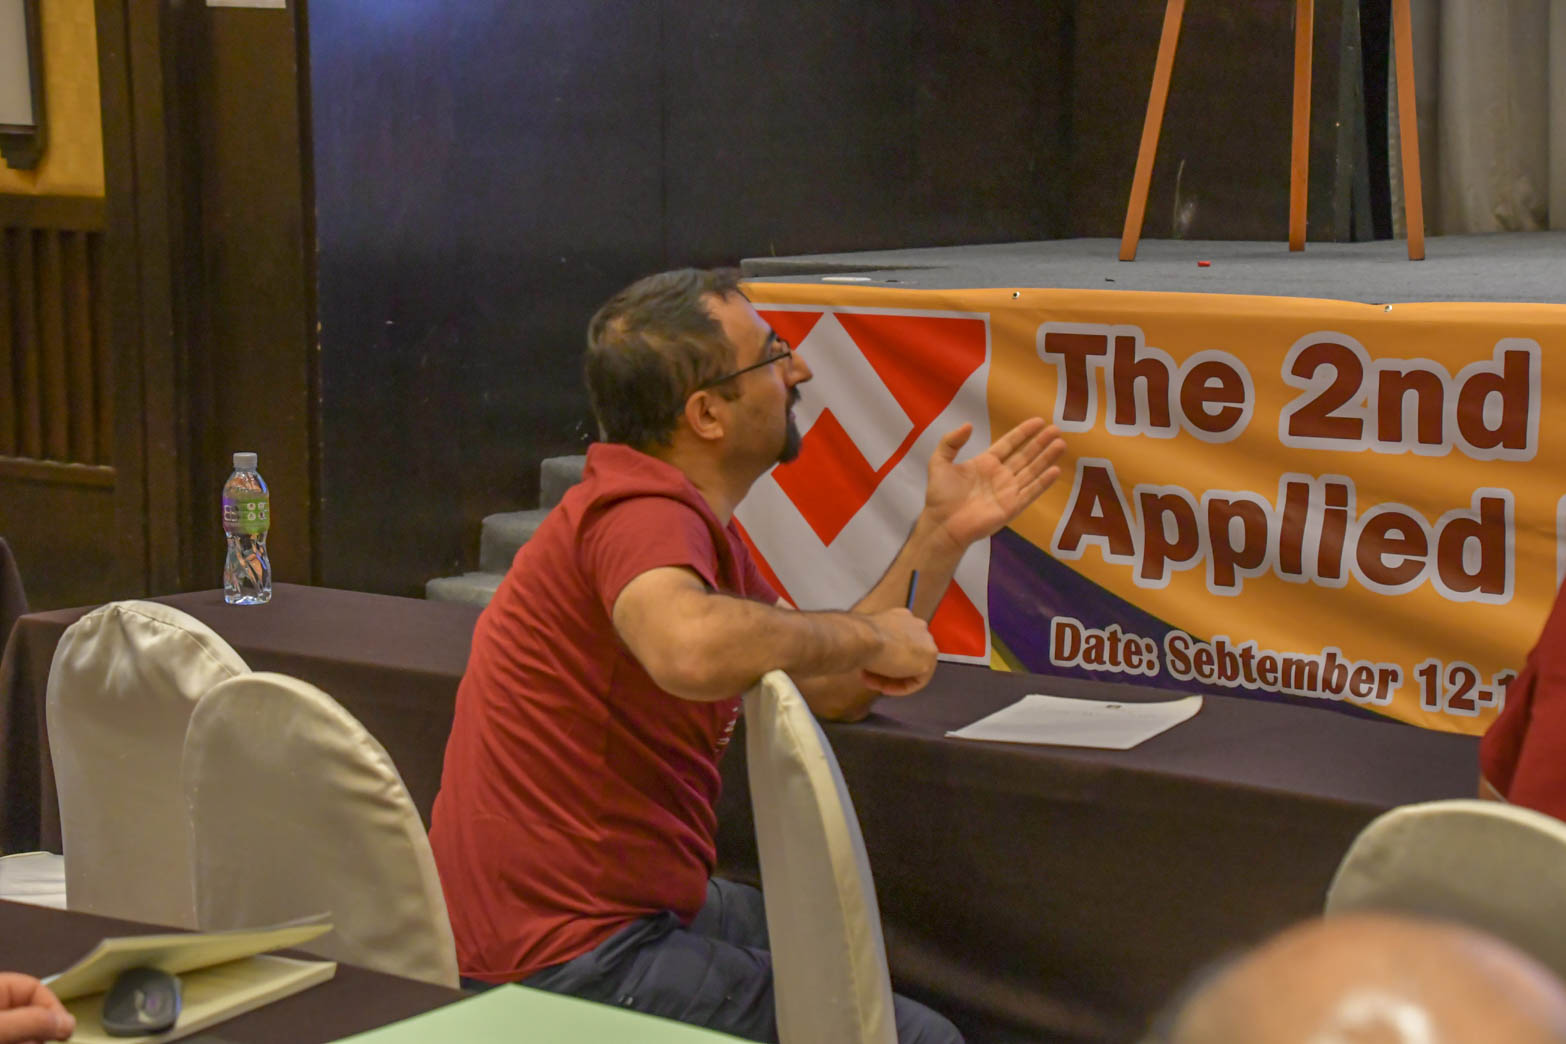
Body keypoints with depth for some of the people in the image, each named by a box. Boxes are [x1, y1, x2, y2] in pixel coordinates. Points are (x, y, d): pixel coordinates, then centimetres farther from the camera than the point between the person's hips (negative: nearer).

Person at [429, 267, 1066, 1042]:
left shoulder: (691, 524, 12)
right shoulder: (643, 514, -21)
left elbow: (829, 691, 16)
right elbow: (692, 650, -44)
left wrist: (943, 535, 11)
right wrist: (866, 635, -26)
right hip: (570, 962, -11)